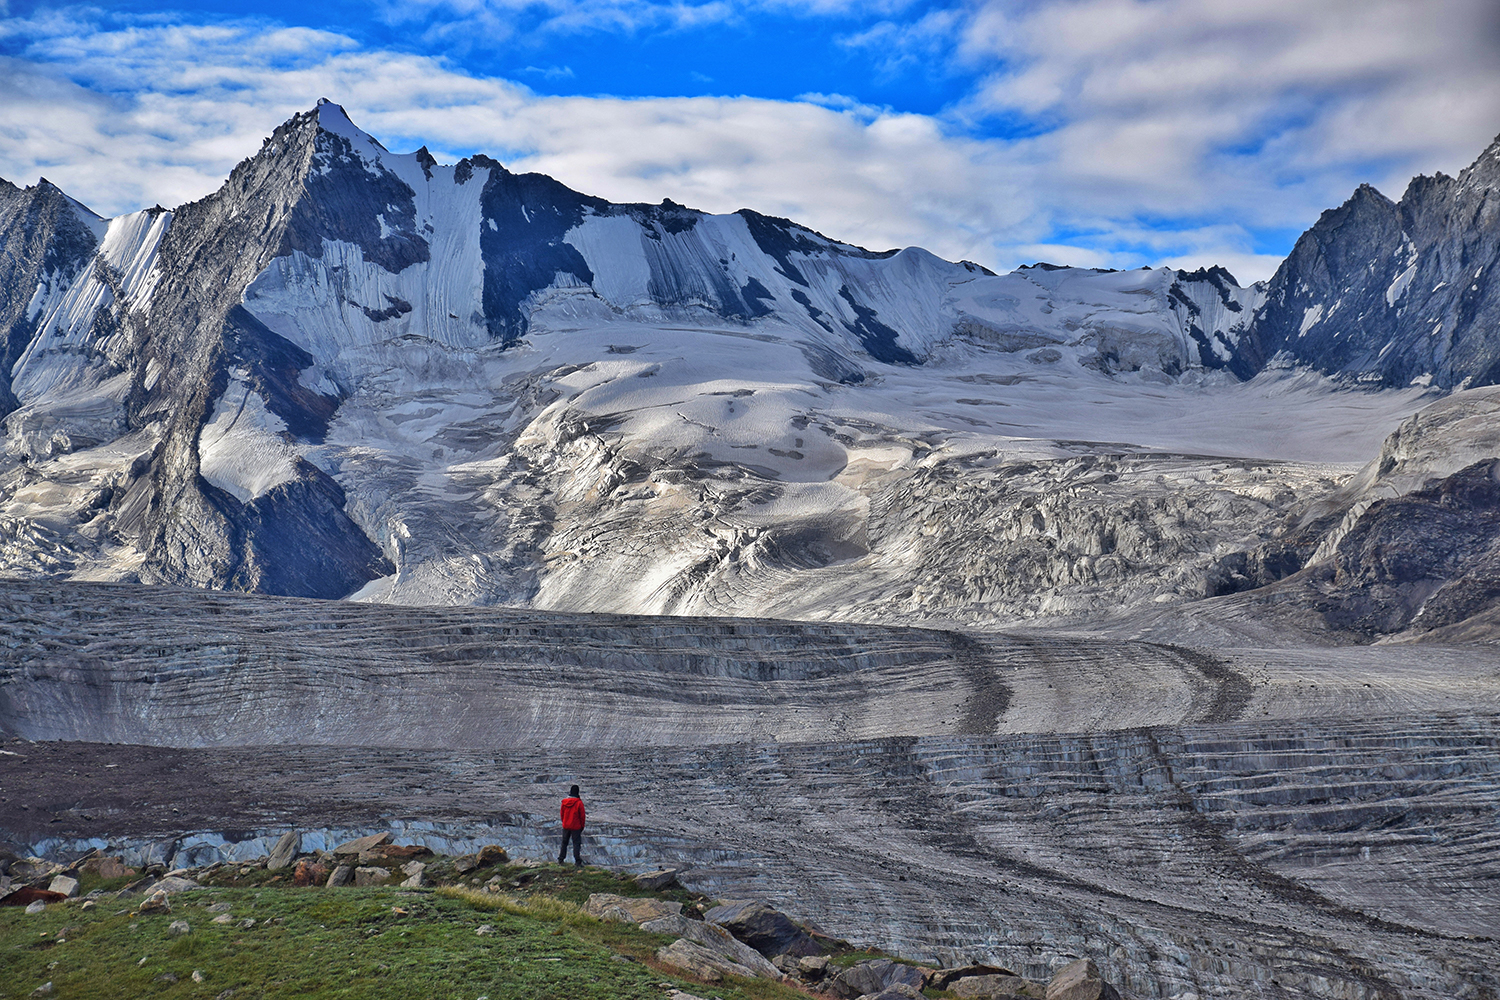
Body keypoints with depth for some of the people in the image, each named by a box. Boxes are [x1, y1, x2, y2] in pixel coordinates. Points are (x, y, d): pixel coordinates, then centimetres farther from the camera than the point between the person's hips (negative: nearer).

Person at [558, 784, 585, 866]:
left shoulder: (564, 802, -3)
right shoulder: (579, 803, -14)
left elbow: (562, 814, 8)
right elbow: (582, 816, -8)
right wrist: (582, 826, 5)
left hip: (566, 826, 4)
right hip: (576, 827, -4)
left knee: (564, 843, 17)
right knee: (576, 843, 1)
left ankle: (561, 859, 22)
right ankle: (577, 861, -4)